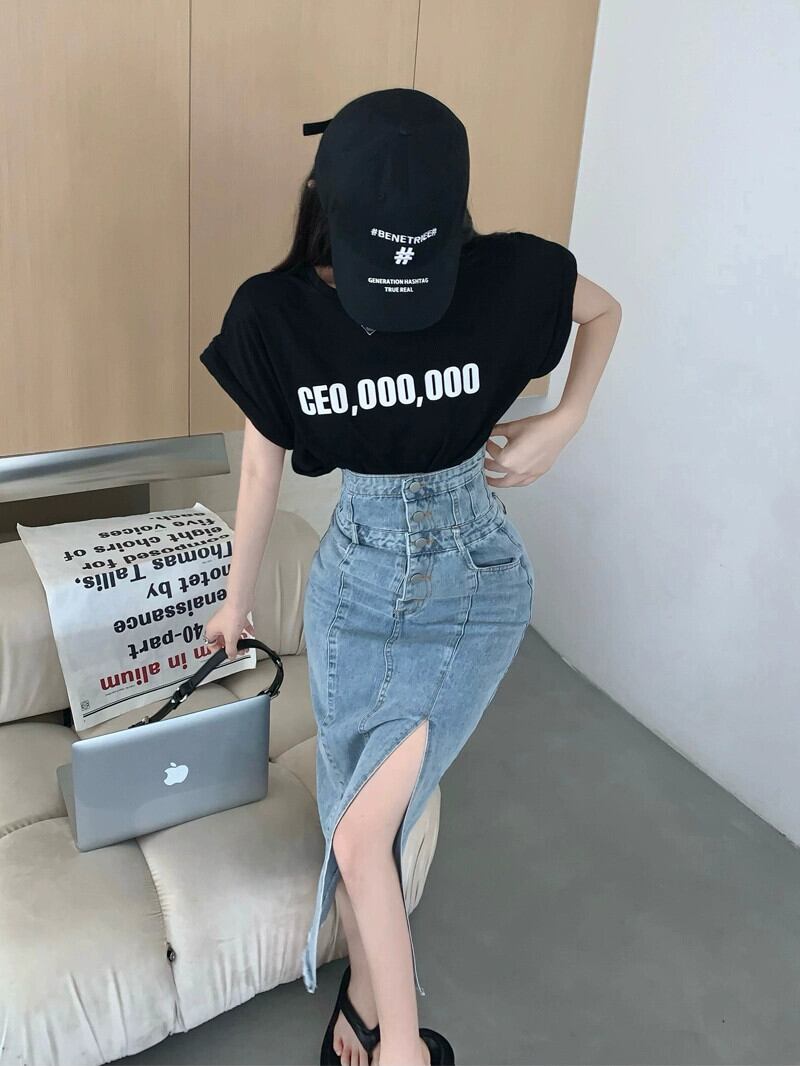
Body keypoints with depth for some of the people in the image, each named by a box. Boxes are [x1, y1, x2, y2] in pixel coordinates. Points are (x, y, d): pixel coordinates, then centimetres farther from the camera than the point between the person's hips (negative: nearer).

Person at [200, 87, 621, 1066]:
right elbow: (262, 462, 2)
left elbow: (604, 309, 6)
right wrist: (236, 598, 11)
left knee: (361, 838, -8)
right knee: (351, 824, 10)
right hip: (351, 582, 3)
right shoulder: (275, 312, -12)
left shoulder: (506, 276, -17)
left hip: (471, 591, -2)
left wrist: (564, 422, -9)